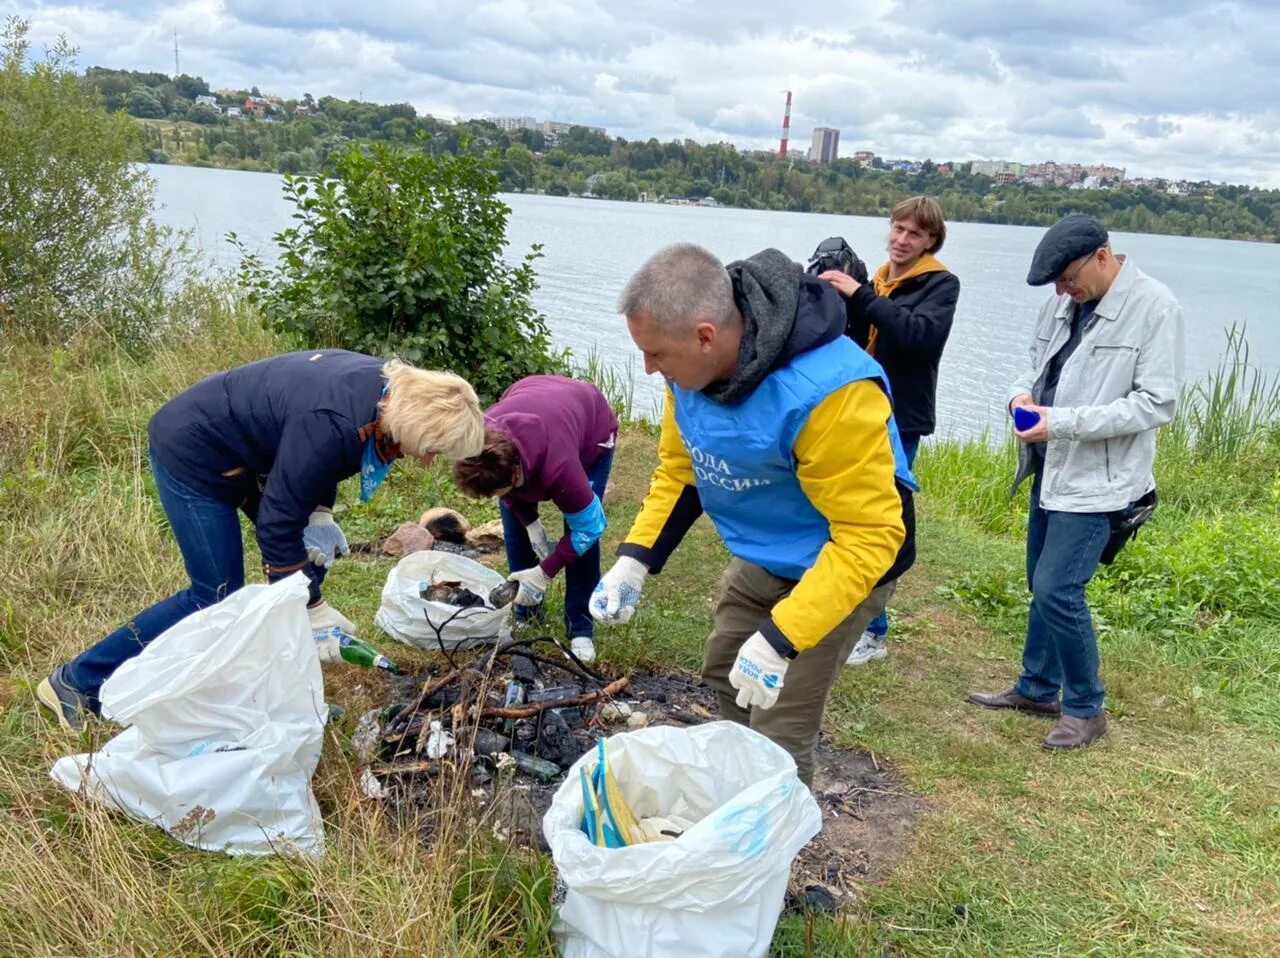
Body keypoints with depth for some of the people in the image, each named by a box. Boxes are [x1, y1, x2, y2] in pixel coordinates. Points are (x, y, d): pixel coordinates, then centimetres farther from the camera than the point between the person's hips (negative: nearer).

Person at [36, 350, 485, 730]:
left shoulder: (385, 385, -10)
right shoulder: (330, 427, -36)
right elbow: (276, 524, -27)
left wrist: (320, 514, -3)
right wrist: (313, 612, -20)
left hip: (237, 450, 9)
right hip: (191, 454, -9)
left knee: (315, 552, 5)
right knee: (217, 597, -6)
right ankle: (78, 681, 5)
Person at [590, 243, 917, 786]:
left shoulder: (825, 393, -39)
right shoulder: (694, 364, -14)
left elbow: (870, 534, -35)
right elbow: (680, 467, 2)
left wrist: (779, 639, -38)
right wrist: (634, 559, -10)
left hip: (843, 565, -8)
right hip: (759, 558, 8)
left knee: (778, 735, -8)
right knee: (725, 678, 22)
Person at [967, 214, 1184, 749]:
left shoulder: (1154, 308, -15)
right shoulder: (1063, 303, 6)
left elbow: (1157, 403, -18)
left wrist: (1062, 421, -23)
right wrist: (1023, 394, -5)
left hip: (1097, 479, -7)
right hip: (1051, 468, 7)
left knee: (1057, 590, -9)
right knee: (1043, 586, 16)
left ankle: (1085, 707, 11)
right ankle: (1037, 689, 33)